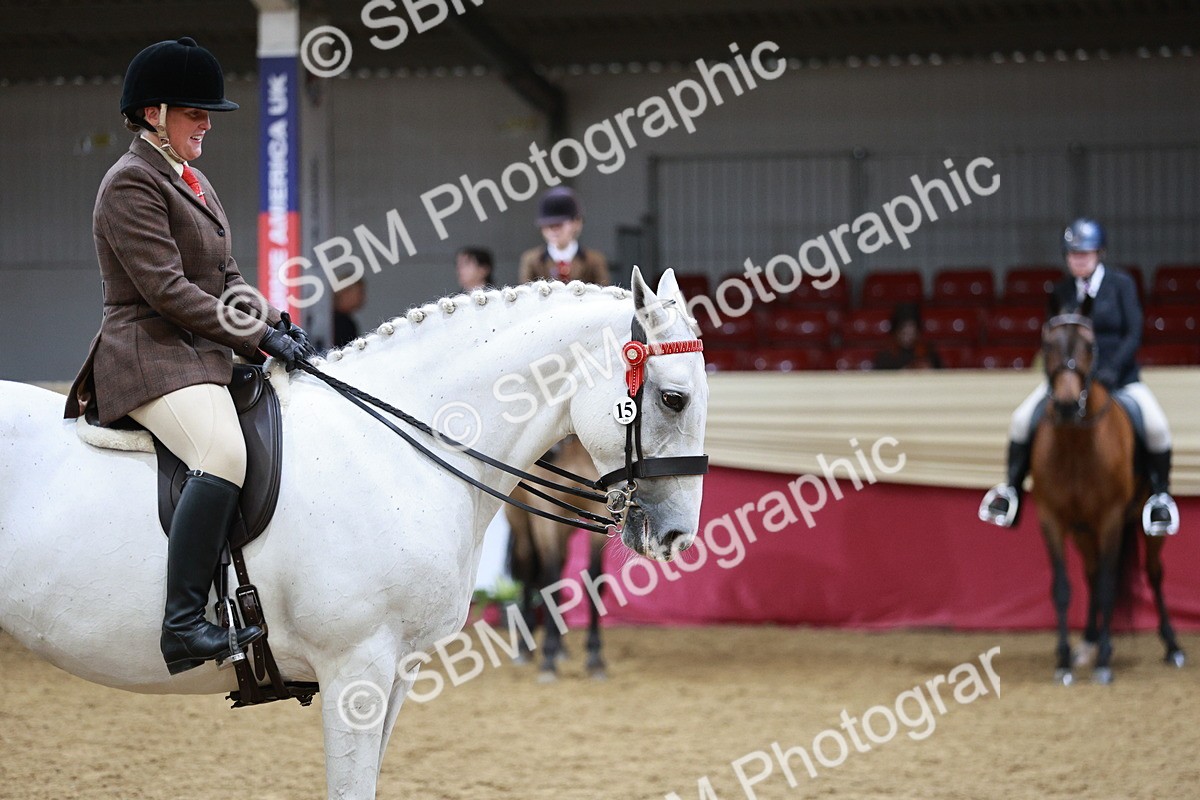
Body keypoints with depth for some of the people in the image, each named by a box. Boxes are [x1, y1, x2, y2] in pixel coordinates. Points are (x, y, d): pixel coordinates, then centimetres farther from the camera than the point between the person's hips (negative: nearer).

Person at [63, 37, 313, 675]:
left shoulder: (191, 183, 22)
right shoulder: (132, 183, -9)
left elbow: (224, 280, 22)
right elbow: (166, 288, -17)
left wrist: (275, 324, 2)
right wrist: (256, 337, -17)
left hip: (202, 357, 11)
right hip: (149, 355, -11)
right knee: (223, 453, -33)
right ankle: (183, 624, -38)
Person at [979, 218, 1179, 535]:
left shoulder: (1121, 284, -4)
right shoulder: (1063, 291, 4)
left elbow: (1133, 334, -8)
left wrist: (1112, 370, -21)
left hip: (1119, 375, -2)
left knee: (1156, 426, -25)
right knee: (1022, 419, -17)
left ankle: (1160, 495, -2)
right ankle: (1012, 490, 1)